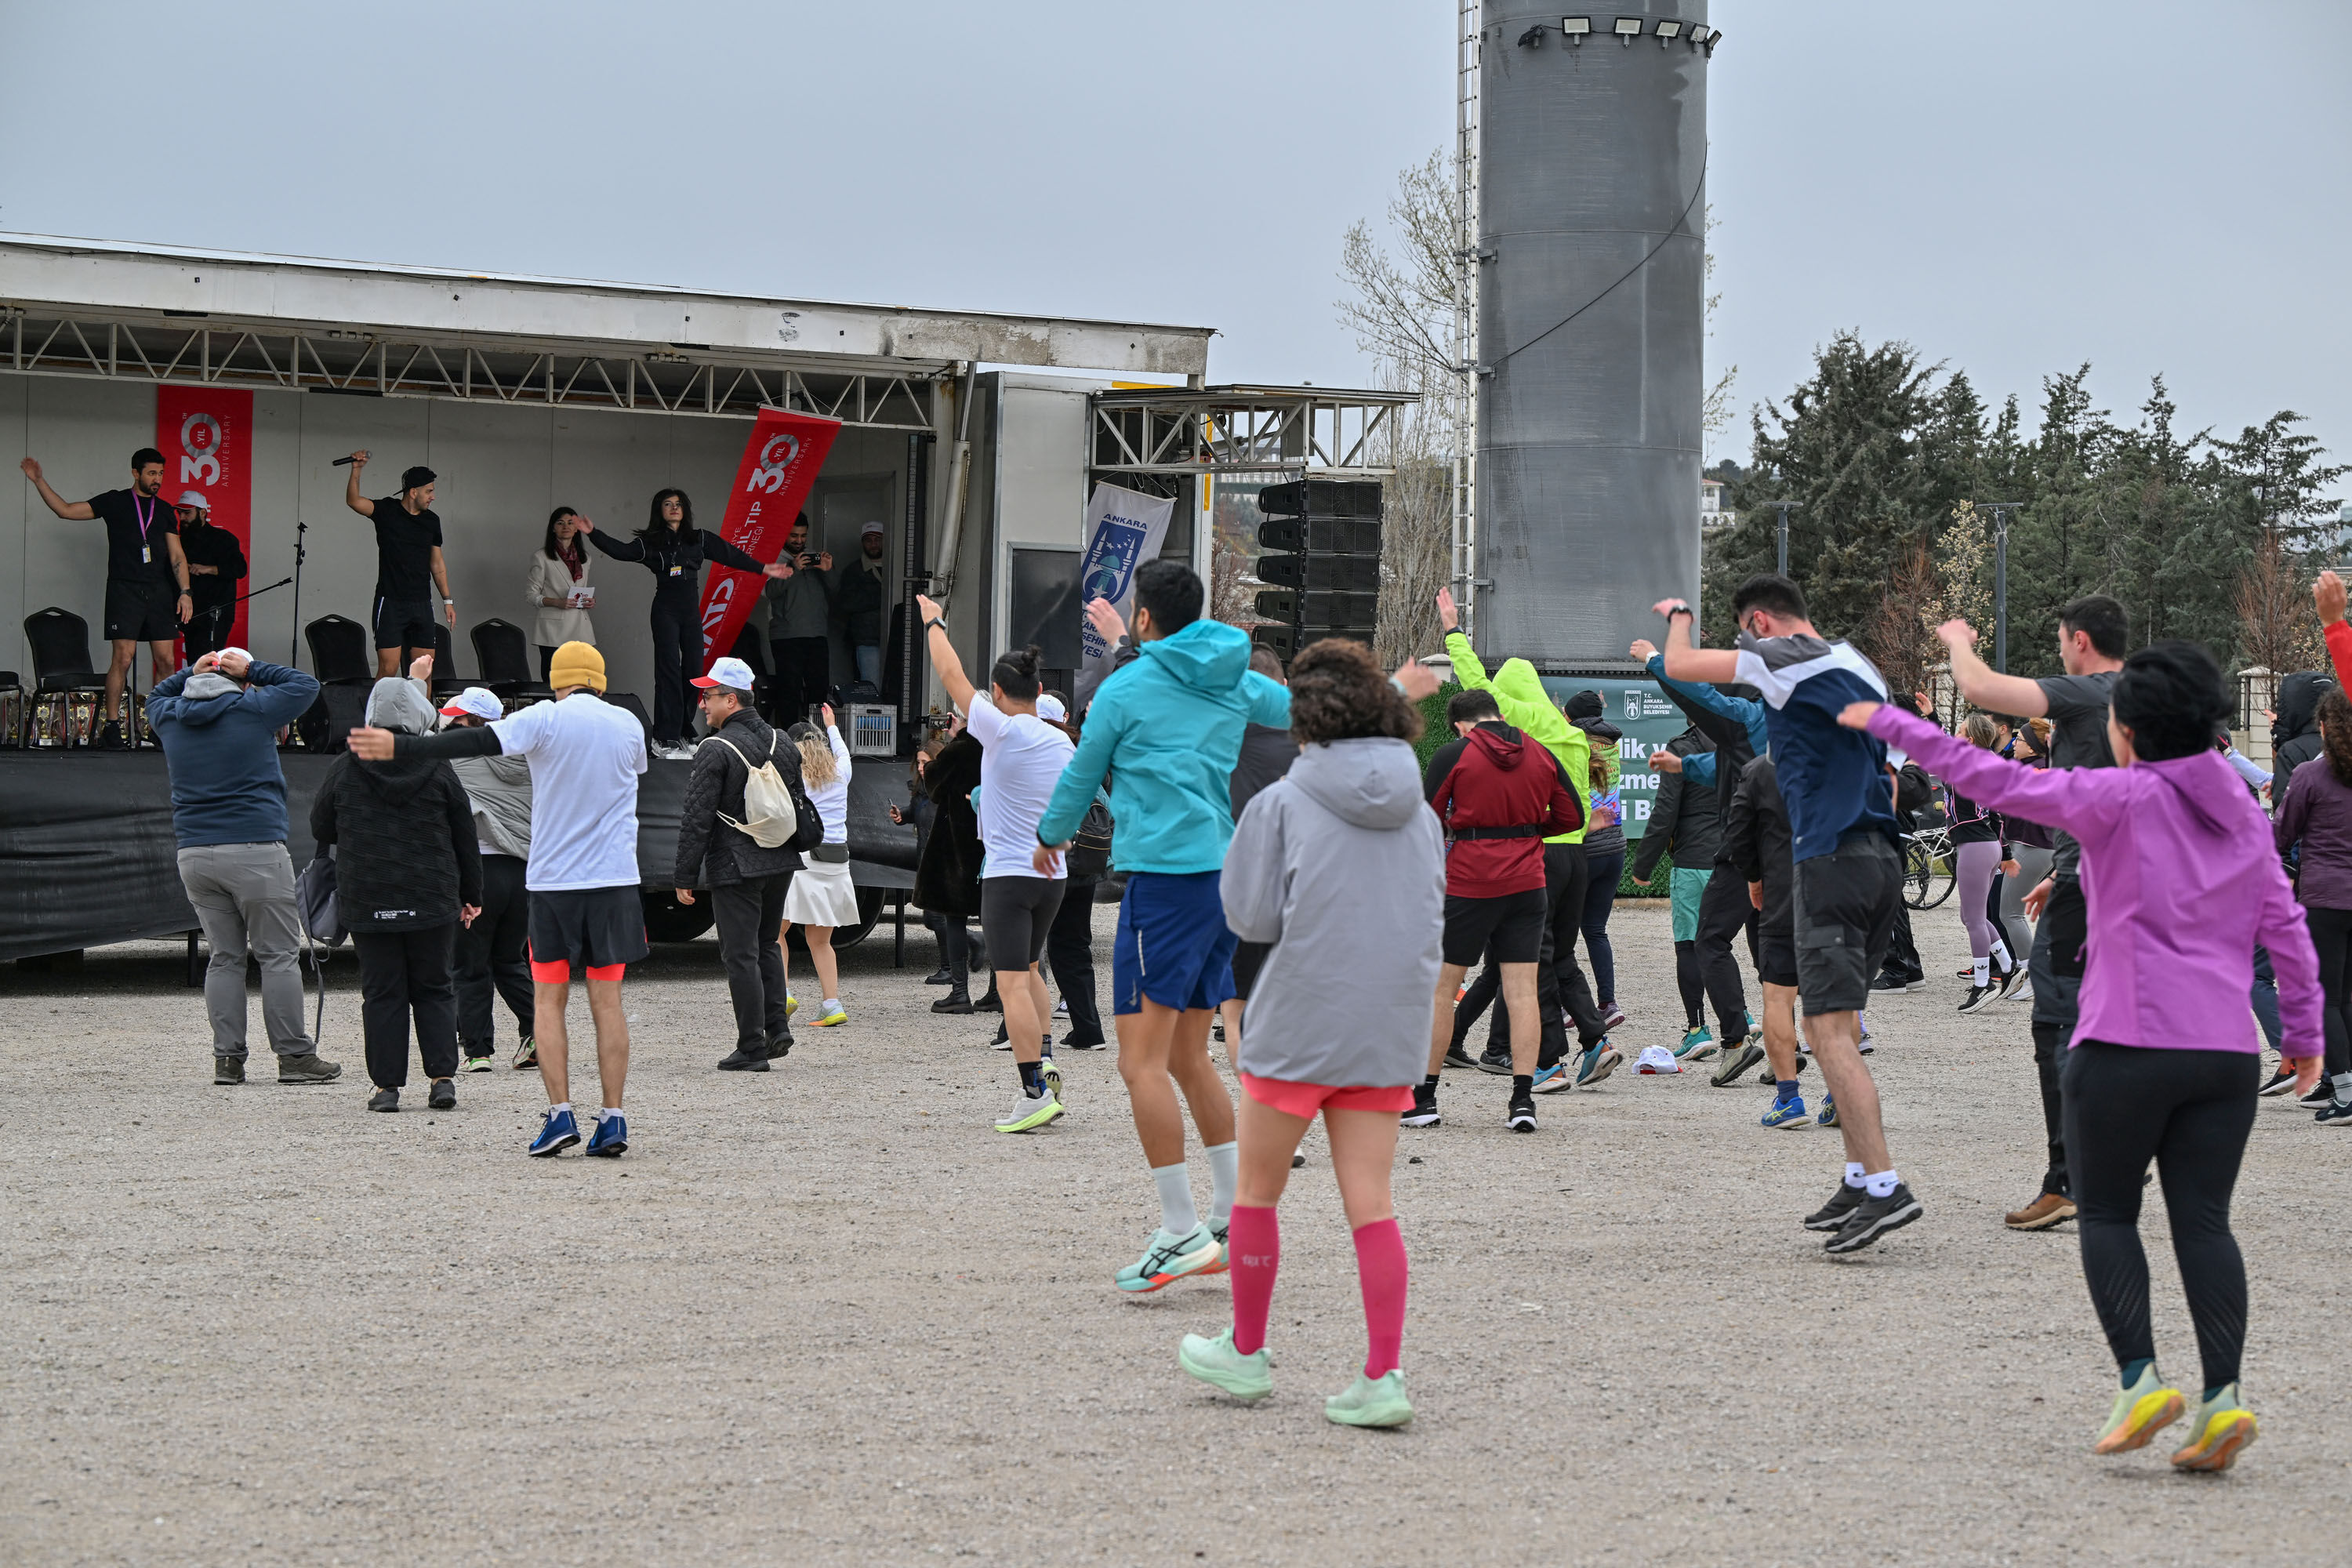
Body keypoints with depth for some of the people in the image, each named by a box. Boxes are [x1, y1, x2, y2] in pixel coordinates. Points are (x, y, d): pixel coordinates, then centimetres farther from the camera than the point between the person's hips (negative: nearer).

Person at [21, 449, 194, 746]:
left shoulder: (165, 510, 15)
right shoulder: (115, 502, 6)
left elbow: (176, 556, 12)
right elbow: (66, 510, 4)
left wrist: (185, 592, 1)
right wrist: (39, 481, -5)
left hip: (159, 592, 4)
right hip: (124, 589, -4)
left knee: (166, 660, -1)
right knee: (123, 657, -12)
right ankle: (111, 725, -5)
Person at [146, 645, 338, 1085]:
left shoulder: (170, 717, 11)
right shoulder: (252, 710, -3)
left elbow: (157, 696, 35)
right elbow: (306, 686, 9)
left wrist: (192, 672, 24)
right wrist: (253, 669, 12)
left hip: (194, 853, 5)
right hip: (254, 850, -5)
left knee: (224, 957, 9)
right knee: (279, 956, -1)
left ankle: (227, 1058, 4)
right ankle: (294, 1055, -2)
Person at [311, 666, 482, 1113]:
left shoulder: (344, 771, -3)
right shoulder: (438, 771, -1)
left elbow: (320, 829, 10)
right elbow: (466, 840, 5)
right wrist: (472, 896, 16)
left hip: (367, 904, 0)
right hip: (433, 903, 1)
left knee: (382, 993, 5)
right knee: (434, 989, 11)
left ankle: (388, 1085, 3)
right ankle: (443, 1077, 3)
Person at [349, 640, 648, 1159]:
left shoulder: (545, 719, -6)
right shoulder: (629, 726, 6)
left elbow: (479, 742, -16)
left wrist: (400, 745, -18)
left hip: (554, 878, -3)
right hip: (615, 878, 3)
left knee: (548, 999, 7)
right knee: (607, 1000, 5)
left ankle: (560, 1114, -3)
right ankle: (612, 1120, -1)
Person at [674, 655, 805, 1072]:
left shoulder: (715, 750, -13)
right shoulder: (783, 745, 9)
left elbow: (697, 819, -14)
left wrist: (684, 877, -9)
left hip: (735, 867, -7)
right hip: (780, 864, 7)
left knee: (741, 955, -2)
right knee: (768, 944, 20)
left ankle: (752, 1049, 0)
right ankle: (777, 1027, 12)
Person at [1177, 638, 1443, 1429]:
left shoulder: (1282, 804, -8)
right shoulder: (1421, 816, 6)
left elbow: (1249, 915, -7)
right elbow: (1433, 919, 13)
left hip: (1298, 1024, -4)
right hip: (1388, 1032, 4)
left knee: (1257, 1190, 12)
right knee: (1369, 1201, 4)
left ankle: (1247, 1353, 23)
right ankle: (1382, 1376, -3)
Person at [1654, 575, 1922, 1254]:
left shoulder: (1786, 659, -5)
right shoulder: (1855, 665, 20)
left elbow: (1680, 665, 1)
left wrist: (1679, 616, 20)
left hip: (1832, 860, -9)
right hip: (1881, 859, 9)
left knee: (1829, 1029, -12)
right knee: (1839, 1027, 15)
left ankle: (1884, 1187, -20)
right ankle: (1860, 1179, 15)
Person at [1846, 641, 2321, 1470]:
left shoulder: (2123, 799, -7)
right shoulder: (2243, 811, 11)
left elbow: (1997, 780, -10)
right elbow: (2285, 926, 13)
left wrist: (1891, 724, -2)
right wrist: (2305, 1031, 22)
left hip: (2127, 1045, -5)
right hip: (2226, 1051, 5)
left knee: (2107, 1214, 8)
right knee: (2203, 1220, 4)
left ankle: (2141, 1379, -5)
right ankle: (2222, 1396, -8)